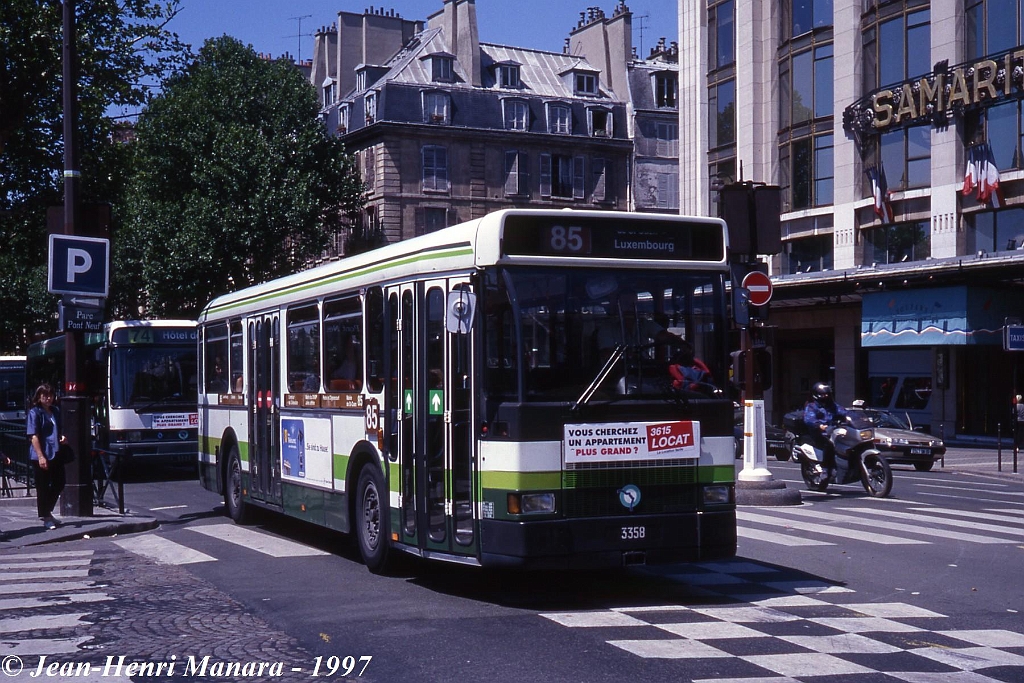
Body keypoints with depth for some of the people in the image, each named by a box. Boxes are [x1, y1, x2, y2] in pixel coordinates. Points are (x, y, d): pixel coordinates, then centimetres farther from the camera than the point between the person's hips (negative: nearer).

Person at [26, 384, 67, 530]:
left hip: (56, 454, 7)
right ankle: (46, 518, 11)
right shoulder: (34, 413, -8)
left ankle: (46, 512, 29)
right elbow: (33, 436, -14)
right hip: (41, 456, -7)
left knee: (59, 484, 12)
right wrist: (40, 456, -21)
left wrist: (62, 437, 5)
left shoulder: (56, 411, 13)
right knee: (43, 487, 2)